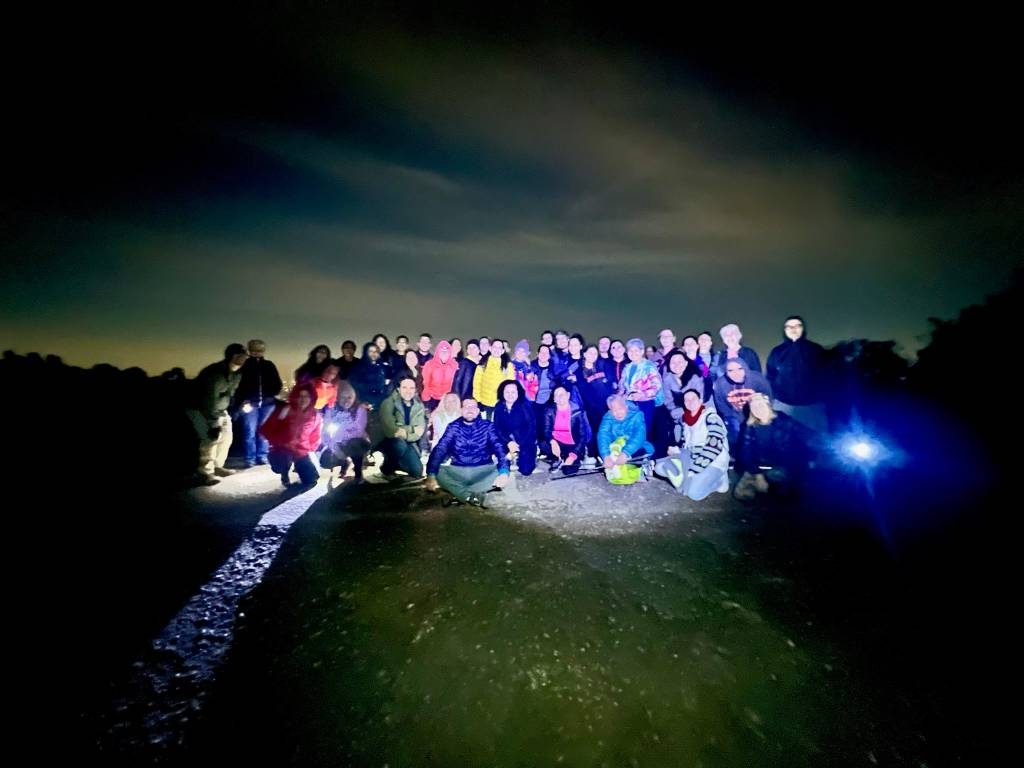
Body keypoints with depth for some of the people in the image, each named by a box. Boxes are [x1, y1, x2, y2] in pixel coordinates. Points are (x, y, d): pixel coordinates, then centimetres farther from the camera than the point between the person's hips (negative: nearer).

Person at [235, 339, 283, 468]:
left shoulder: (269, 365, 11)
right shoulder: (244, 365, 1)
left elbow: (277, 384, 13)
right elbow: (238, 384, -3)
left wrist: (272, 395, -2)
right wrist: (243, 401, -11)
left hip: (267, 403, 3)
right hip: (250, 403, -2)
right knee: (250, 432, -1)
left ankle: (262, 457, 15)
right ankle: (250, 459, 6)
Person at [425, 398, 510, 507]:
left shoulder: (488, 426, 0)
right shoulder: (453, 427, 2)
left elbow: (499, 449, -11)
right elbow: (439, 449, -8)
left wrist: (504, 472, -30)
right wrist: (431, 475, -24)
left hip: (483, 471, 0)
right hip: (457, 471, 1)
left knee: (500, 472, -29)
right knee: (438, 471, -25)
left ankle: (460, 494, -26)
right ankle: (472, 496, -29)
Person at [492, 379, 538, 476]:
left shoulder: (525, 405, -7)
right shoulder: (499, 407, 1)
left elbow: (531, 427, -12)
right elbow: (497, 428, -4)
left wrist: (518, 446, -19)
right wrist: (508, 443, -21)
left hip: (525, 442, -3)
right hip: (507, 441, 3)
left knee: (525, 470, -17)